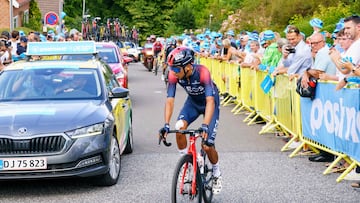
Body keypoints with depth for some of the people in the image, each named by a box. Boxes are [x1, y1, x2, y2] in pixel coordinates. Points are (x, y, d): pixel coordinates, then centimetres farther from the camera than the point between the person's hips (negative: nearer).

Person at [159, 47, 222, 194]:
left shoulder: (202, 72, -37)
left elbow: (210, 100, -43)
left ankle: (216, 174, 19)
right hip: (193, 102, 4)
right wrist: (166, 125, -39)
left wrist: (205, 125, -55)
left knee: (207, 145, -10)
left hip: (210, 103, -4)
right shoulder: (174, 74, -26)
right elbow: (170, 100, -26)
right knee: (179, 128, -26)